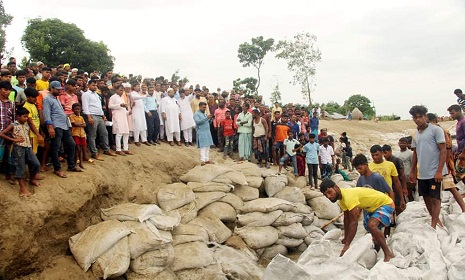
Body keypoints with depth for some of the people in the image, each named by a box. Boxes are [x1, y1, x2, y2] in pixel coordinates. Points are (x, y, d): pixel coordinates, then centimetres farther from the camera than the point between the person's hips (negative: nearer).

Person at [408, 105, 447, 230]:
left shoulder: (436, 130, -8)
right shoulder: (416, 134, 11)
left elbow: (443, 151, -11)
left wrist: (439, 171, -17)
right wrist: (412, 171, 16)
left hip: (434, 172, -7)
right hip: (421, 173, 7)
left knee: (435, 198, -2)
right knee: (426, 198, 13)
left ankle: (433, 225, 2)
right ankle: (436, 220, 28)